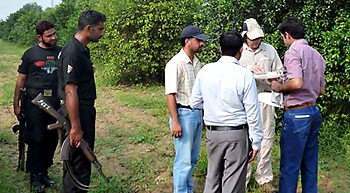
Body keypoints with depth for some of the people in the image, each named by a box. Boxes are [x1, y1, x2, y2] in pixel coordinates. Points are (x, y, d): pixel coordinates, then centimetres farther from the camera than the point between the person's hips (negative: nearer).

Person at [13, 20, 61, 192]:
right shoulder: (30, 54, -1)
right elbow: (21, 80, 1)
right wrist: (16, 104, -1)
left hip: (55, 102, 3)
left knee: (52, 139, 8)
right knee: (36, 139, -3)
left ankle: (43, 172, 24)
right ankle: (35, 177, 8)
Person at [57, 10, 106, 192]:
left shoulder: (83, 50, 11)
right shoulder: (72, 52, -19)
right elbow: (70, 92, -24)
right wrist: (75, 127, -25)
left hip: (86, 111, 10)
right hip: (77, 113, -10)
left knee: (84, 157, 18)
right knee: (78, 162, -2)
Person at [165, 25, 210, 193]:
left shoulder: (196, 63, 11)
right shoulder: (176, 64, -15)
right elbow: (170, 94, -18)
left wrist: (203, 115, 18)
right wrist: (175, 122, -21)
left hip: (197, 113, 8)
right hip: (183, 114, -8)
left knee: (193, 158, 17)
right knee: (184, 159, -3)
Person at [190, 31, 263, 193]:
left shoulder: (205, 71, -1)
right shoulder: (244, 75, -13)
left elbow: (195, 103, 7)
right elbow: (252, 113, -11)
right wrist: (256, 142, -3)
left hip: (212, 132, 4)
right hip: (237, 134, -4)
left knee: (213, 179, 19)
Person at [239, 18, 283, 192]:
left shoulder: (270, 50, 9)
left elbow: (279, 72, 13)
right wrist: (248, 69, -20)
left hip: (265, 99, 2)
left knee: (266, 139, 5)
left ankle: (265, 179, 17)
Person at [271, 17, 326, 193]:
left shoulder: (293, 52, -13)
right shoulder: (317, 55, 13)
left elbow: (297, 83, -27)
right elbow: (322, 90, 16)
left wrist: (279, 87, -10)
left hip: (296, 114, -8)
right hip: (314, 112, 9)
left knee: (289, 166, 0)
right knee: (310, 165, 16)